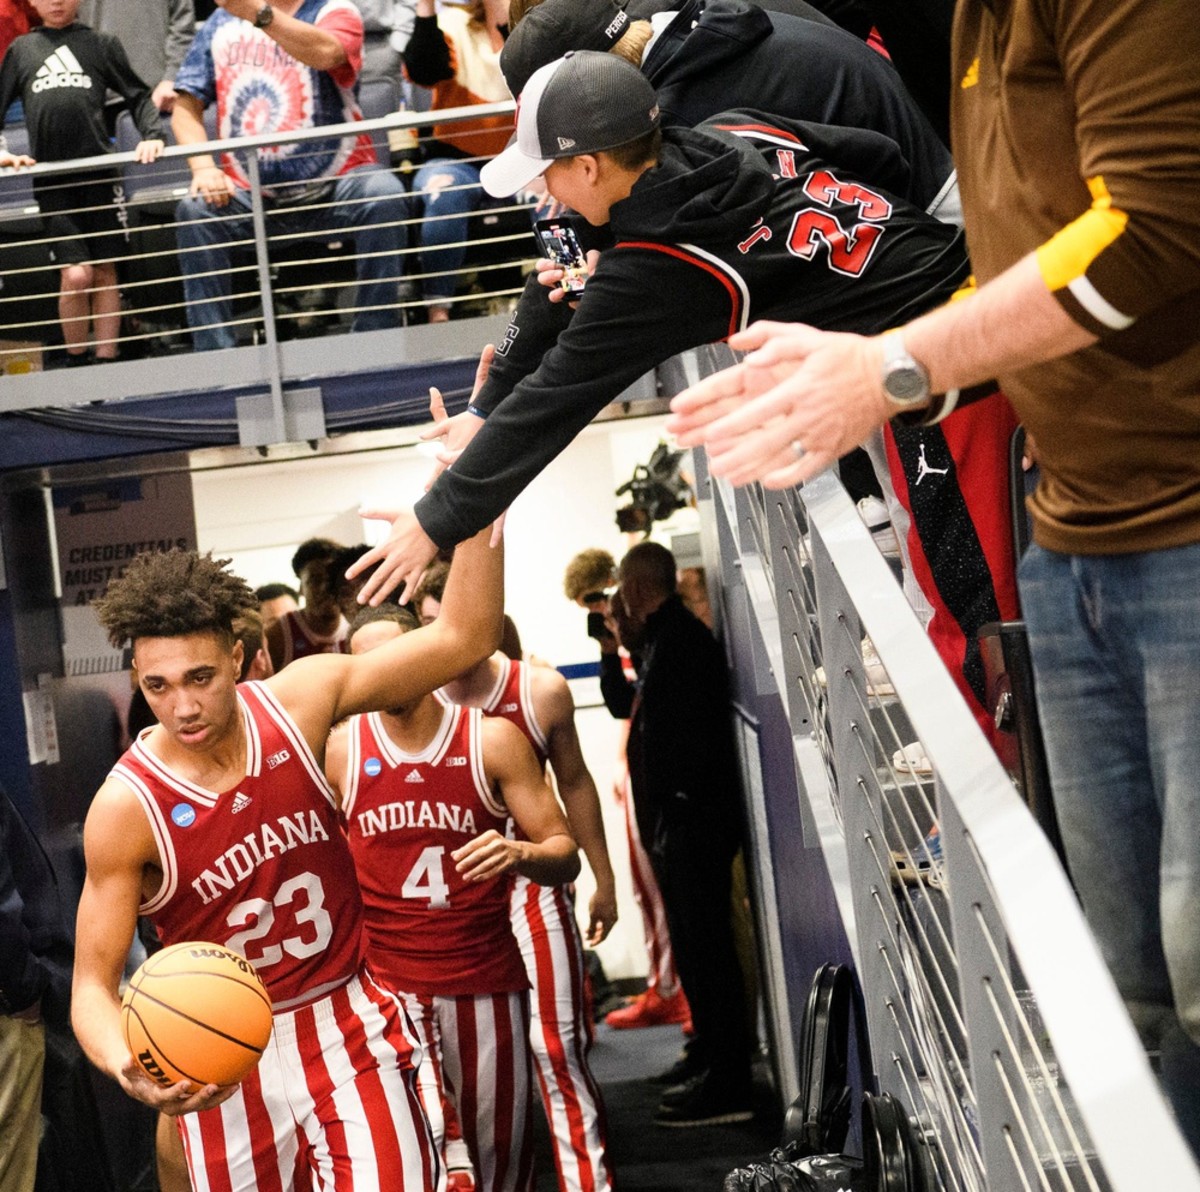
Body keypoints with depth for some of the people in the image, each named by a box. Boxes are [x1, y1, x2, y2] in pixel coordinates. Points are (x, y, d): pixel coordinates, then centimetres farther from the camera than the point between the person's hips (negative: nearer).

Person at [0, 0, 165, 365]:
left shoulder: (101, 44, 13)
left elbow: (138, 96, 12)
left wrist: (152, 135, -4)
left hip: (99, 172, 1)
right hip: (50, 180, -1)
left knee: (105, 272, 3)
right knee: (75, 275, -11)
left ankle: (106, 361, 11)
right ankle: (76, 361, 6)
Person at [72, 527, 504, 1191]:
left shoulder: (299, 702, -10)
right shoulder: (126, 806, -18)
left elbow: (463, 636, -11)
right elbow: (92, 983, -14)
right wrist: (128, 1068, -36)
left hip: (348, 1026, 1)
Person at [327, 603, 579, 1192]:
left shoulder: (493, 738, -3)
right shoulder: (340, 749, -1)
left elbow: (565, 856, -3)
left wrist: (520, 853, -24)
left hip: (485, 976, 1)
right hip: (386, 979, -1)